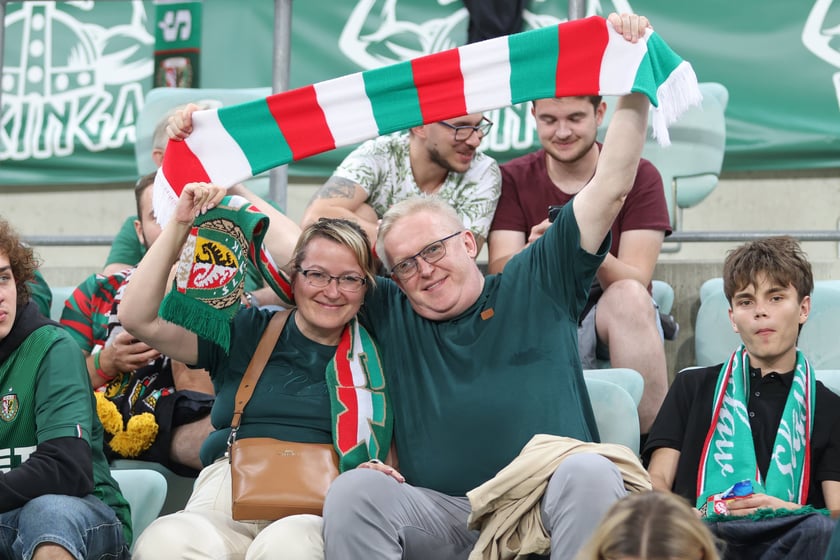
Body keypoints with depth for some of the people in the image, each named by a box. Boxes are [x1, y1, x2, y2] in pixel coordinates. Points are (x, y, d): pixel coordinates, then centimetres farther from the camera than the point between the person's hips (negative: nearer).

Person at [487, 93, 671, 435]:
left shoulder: (639, 175, -1)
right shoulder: (513, 179, 4)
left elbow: (635, 281, -12)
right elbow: (499, 276, -8)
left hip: (616, 318, -1)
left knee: (629, 297, -34)